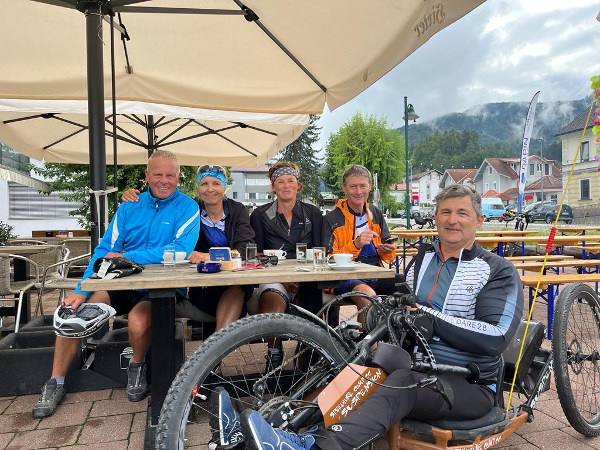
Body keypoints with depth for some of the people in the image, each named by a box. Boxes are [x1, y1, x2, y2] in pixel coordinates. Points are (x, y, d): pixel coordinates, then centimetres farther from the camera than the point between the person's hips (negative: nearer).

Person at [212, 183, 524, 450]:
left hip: (469, 385, -4)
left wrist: (427, 315, -22)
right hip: (416, 370, 4)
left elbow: (495, 338, -16)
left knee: (402, 380, -37)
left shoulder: (498, 271, -3)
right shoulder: (422, 260, 13)